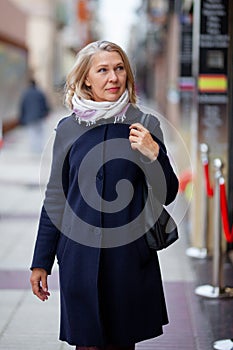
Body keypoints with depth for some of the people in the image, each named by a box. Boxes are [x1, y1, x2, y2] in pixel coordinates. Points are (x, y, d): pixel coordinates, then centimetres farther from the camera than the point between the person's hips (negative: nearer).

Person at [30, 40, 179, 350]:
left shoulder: (145, 126, 0)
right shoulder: (68, 129, 2)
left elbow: (167, 195, 1)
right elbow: (54, 199, 8)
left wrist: (153, 154, -17)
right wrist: (40, 262, 8)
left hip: (130, 253, 0)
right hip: (80, 253, 0)